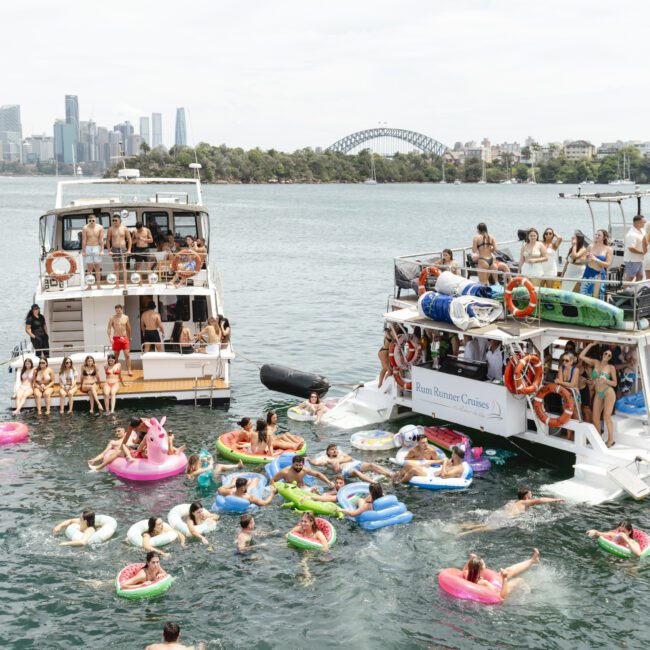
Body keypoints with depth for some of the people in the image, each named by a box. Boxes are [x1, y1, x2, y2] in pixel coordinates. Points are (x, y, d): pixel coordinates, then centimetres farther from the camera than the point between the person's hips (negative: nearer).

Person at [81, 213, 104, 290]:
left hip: (97, 248, 1)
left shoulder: (100, 228, -1)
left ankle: (98, 285, 9)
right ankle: (89, 285, 3)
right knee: (89, 267, 0)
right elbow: (84, 240, -5)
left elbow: (101, 240, -1)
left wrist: (102, 250, -7)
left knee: (97, 267, 5)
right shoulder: (85, 228, -5)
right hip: (88, 248, -1)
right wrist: (83, 251, -8)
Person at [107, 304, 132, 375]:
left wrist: (129, 338, 18)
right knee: (116, 355, 7)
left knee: (127, 354, -6)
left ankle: (129, 370, -4)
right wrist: (110, 338, -21)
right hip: (116, 338, -1)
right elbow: (109, 329, -7)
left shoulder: (126, 317, 4)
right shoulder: (112, 318, -4)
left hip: (124, 338, 1)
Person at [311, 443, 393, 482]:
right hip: (346, 469, -5)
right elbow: (314, 462, 9)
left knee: (371, 465, -20)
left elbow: (350, 458, 14)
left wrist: (339, 461, 3)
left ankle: (391, 475, -37)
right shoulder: (327, 460, 21)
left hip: (355, 463, 5)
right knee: (355, 471, -40)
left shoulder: (341, 454, 34)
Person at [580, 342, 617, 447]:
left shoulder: (611, 367, -4)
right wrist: (591, 345, 1)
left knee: (607, 416, -10)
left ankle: (611, 439, -1)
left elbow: (615, 383, 0)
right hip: (598, 394, 4)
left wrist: (606, 380, -19)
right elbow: (581, 356, 2)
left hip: (608, 393, -4)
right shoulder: (596, 362, 5)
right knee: (595, 418, 3)